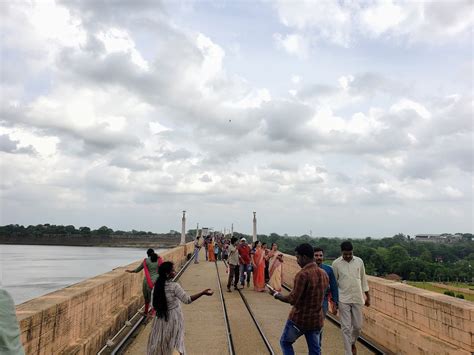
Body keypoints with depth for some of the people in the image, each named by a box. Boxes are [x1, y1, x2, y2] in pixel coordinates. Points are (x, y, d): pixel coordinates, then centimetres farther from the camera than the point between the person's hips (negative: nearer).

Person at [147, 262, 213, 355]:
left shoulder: (158, 284, -8)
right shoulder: (174, 286, -26)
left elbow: (155, 303, 2)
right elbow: (187, 299, -30)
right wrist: (203, 293, -32)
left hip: (161, 316, 5)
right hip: (173, 317, -5)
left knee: (160, 338, 22)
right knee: (174, 340, 15)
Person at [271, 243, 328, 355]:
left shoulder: (302, 274, -23)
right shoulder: (323, 273, 1)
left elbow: (293, 300, -23)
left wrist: (277, 295, -8)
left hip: (299, 318, -6)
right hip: (316, 319, 6)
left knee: (285, 342, 16)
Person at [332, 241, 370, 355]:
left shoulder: (359, 261, -1)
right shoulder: (336, 263, -7)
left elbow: (363, 279, 9)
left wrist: (368, 296, 10)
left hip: (357, 299, 3)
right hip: (343, 300, -2)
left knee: (358, 326, 11)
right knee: (346, 328, 0)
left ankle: (352, 343, 41)